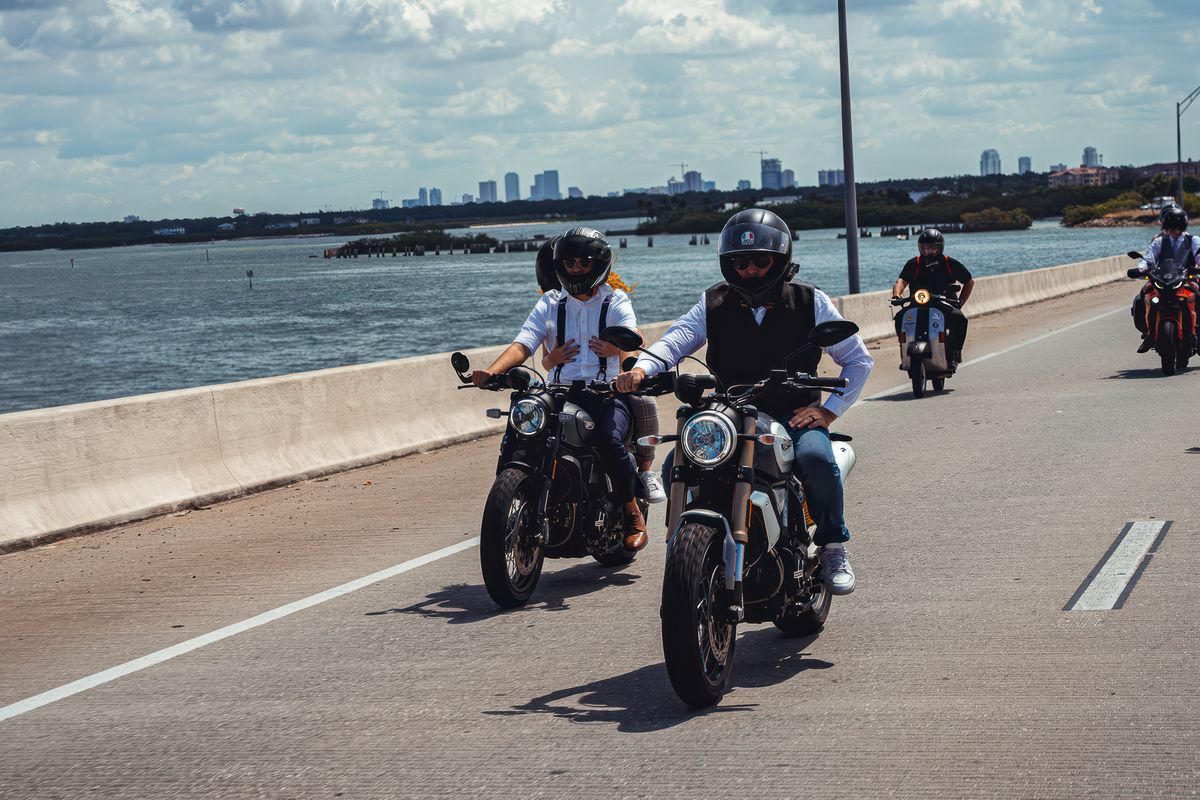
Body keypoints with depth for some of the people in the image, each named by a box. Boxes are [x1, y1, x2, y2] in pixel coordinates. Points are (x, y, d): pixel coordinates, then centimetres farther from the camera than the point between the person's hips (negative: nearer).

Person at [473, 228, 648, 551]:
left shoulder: (616, 302, 7)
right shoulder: (550, 304, 16)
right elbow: (522, 345, 2)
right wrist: (491, 372, -20)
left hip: (608, 393, -3)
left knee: (608, 439, -32)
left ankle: (634, 516, -12)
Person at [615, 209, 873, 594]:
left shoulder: (810, 302, 3)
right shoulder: (714, 303, 7)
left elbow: (858, 359, 7)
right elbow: (677, 339, -10)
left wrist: (828, 410, -5)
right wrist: (642, 368, -31)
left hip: (793, 417, -2)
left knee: (817, 457, -33)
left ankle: (833, 547, -10)